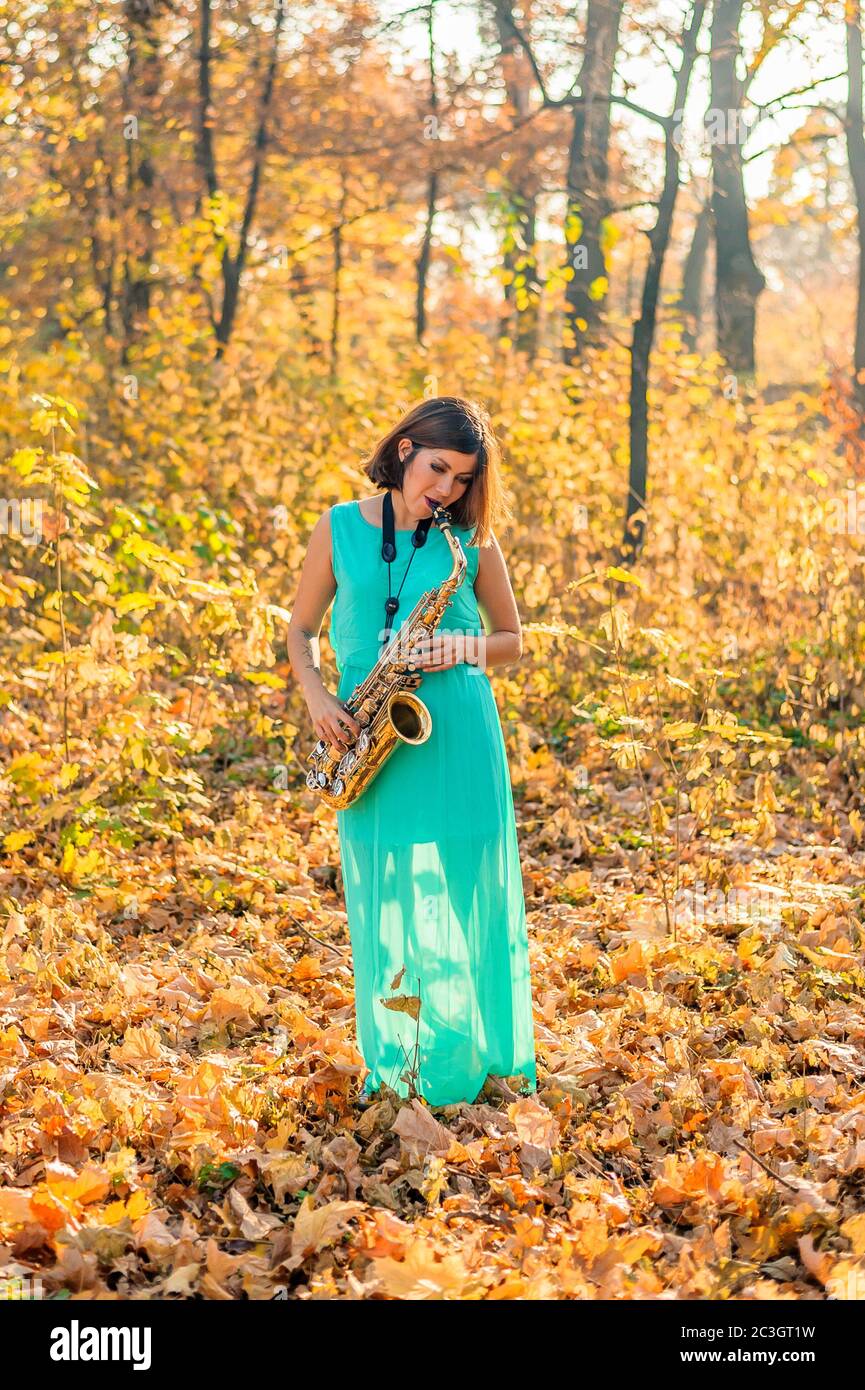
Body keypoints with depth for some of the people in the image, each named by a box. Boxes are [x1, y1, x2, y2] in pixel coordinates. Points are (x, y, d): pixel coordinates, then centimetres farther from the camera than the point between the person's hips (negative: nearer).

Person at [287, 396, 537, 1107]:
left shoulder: (472, 539, 5)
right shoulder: (339, 528, 6)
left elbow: (513, 640, 13)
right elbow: (300, 630, 14)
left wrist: (466, 648, -8)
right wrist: (318, 699, -3)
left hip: (457, 736, 0)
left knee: (465, 898, 2)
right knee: (385, 902, 4)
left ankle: (477, 1062, 16)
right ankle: (394, 1065, 18)